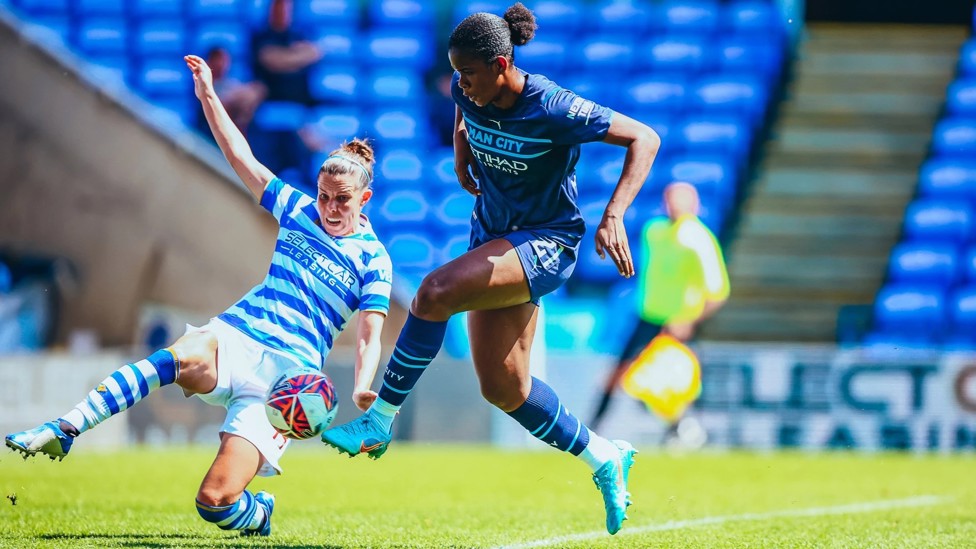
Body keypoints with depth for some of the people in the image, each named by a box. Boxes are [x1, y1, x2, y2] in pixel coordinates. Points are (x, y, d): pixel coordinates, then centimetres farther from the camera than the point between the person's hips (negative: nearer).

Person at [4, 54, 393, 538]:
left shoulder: (373, 260, 6)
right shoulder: (297, 211, 15)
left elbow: (370, 335, -2)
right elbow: (242, 161, 11)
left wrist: (362, 389, -22)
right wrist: (209, 97, 1)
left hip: (288, 370, -2)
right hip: (235, 336, 2)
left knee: (214, 501, -19)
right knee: (188, 357, -39)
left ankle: (256, 512, 18)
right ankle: (61, 430, -42)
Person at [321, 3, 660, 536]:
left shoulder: (552, 110, -23)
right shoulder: (469, 92, -5)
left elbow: (644, 138, -17)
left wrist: (613, 217, -28)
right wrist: (461, 155, 6)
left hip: (545, 244, -8)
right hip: (494, 236, 8)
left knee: (436, 292, -31)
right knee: (502, 388, 5)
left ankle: (378, 422, -19)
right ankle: (604, 458, 24)